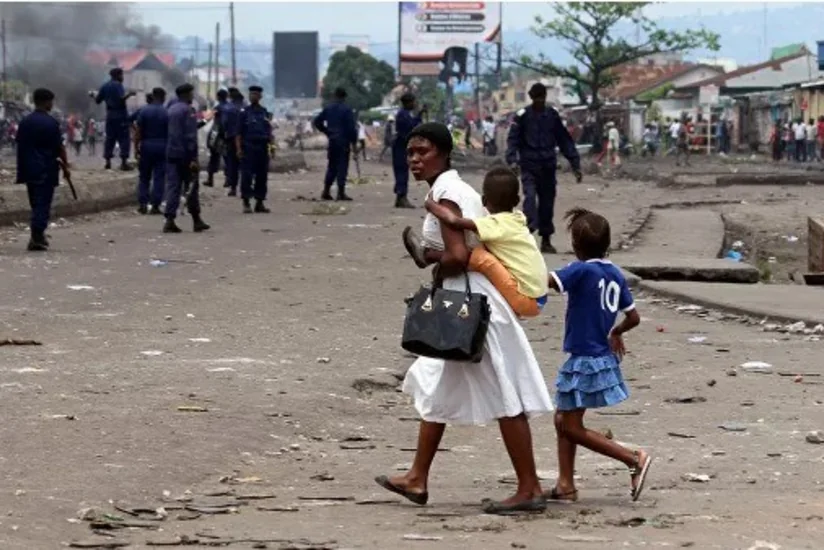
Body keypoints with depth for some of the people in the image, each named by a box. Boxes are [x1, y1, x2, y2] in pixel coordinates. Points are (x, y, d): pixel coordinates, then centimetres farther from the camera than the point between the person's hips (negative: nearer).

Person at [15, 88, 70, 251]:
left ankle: (38, 236, 20)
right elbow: (59, 147, -10)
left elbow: (20, 145, 11)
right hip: (46, 170, -6)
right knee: (43, 204, -3)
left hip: (29, 169, 6)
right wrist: (65, 165, 1)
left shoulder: (25, 121, 6)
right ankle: (37, 238, -7)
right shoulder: (51, 123, -11)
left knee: (35, 204, 15)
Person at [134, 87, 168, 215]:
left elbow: (138, 131, -4)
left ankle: (143, 204, 6)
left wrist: (136, 147, 1)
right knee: (159, 177, 2)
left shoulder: (144, 110, -3)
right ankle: (155, 206, -1)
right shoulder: (167, 113, -5)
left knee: (143, 177, 11)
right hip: (162, 147, -1)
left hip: (146, 146, 1)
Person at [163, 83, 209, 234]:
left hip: (171, 154, 6)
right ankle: (196, 221, 12)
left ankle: (170, 220, -7)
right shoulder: (188, 110, -11)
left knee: (172, 187, 3)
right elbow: (190, 136, -16)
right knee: (192, 188, 5)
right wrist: (193, 158, -17)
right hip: (184, 154, -6)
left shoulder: (171, 109, 13)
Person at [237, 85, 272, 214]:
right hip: (248, 148, -4)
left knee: (262, 176, 6)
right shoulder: (244, 113, 0)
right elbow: (238, 133, -3)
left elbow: (269, 131, 18)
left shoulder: (265, 113, 12)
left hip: (262, 148, 4)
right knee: (247, 176, -6)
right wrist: (239, 149, -12)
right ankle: (246, 203, -2)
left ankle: (259, 203, 14)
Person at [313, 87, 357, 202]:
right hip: (343, 141, -5)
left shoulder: (328, 109, 7)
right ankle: (341, 193, -7)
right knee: (342, 167, -4)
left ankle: (326, 191, 12)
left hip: (332, 141, 5)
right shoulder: (346, 110, -10)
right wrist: (354, 141, -7)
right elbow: (351, 127, -14)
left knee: (331, 167, 14)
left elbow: (317, 122, 12)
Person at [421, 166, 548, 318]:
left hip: (526, 300, -8)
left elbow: (453, 221, -26)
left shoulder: (496, 224, -14)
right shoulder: (517, 219, 9)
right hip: (536, 299, 8)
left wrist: (431, 205, -8)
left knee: (480, 256, -15)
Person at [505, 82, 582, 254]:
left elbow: (565, 141, 11)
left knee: (547, 202, 7)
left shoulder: (552, 115, 8)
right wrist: (512, 160, -22)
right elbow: (513, 139, -6)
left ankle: (546, 240, 17)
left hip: (548, 166, 3)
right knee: (530, 196, -22)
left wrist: (575, 164, 7)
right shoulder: (522, 116, -1)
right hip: (529, 166, -3)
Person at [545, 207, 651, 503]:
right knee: (563, 419, 17)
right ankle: (565, 485, 17)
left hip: (585, 360, -9)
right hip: (604, 356, 9)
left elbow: (544, 280, -32)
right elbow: (633, 317, 10)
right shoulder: (614, 273, 4)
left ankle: (634, 459, -5)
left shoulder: (582, 270, -18)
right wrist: (615, 332, 28)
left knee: (572, 428, 0)